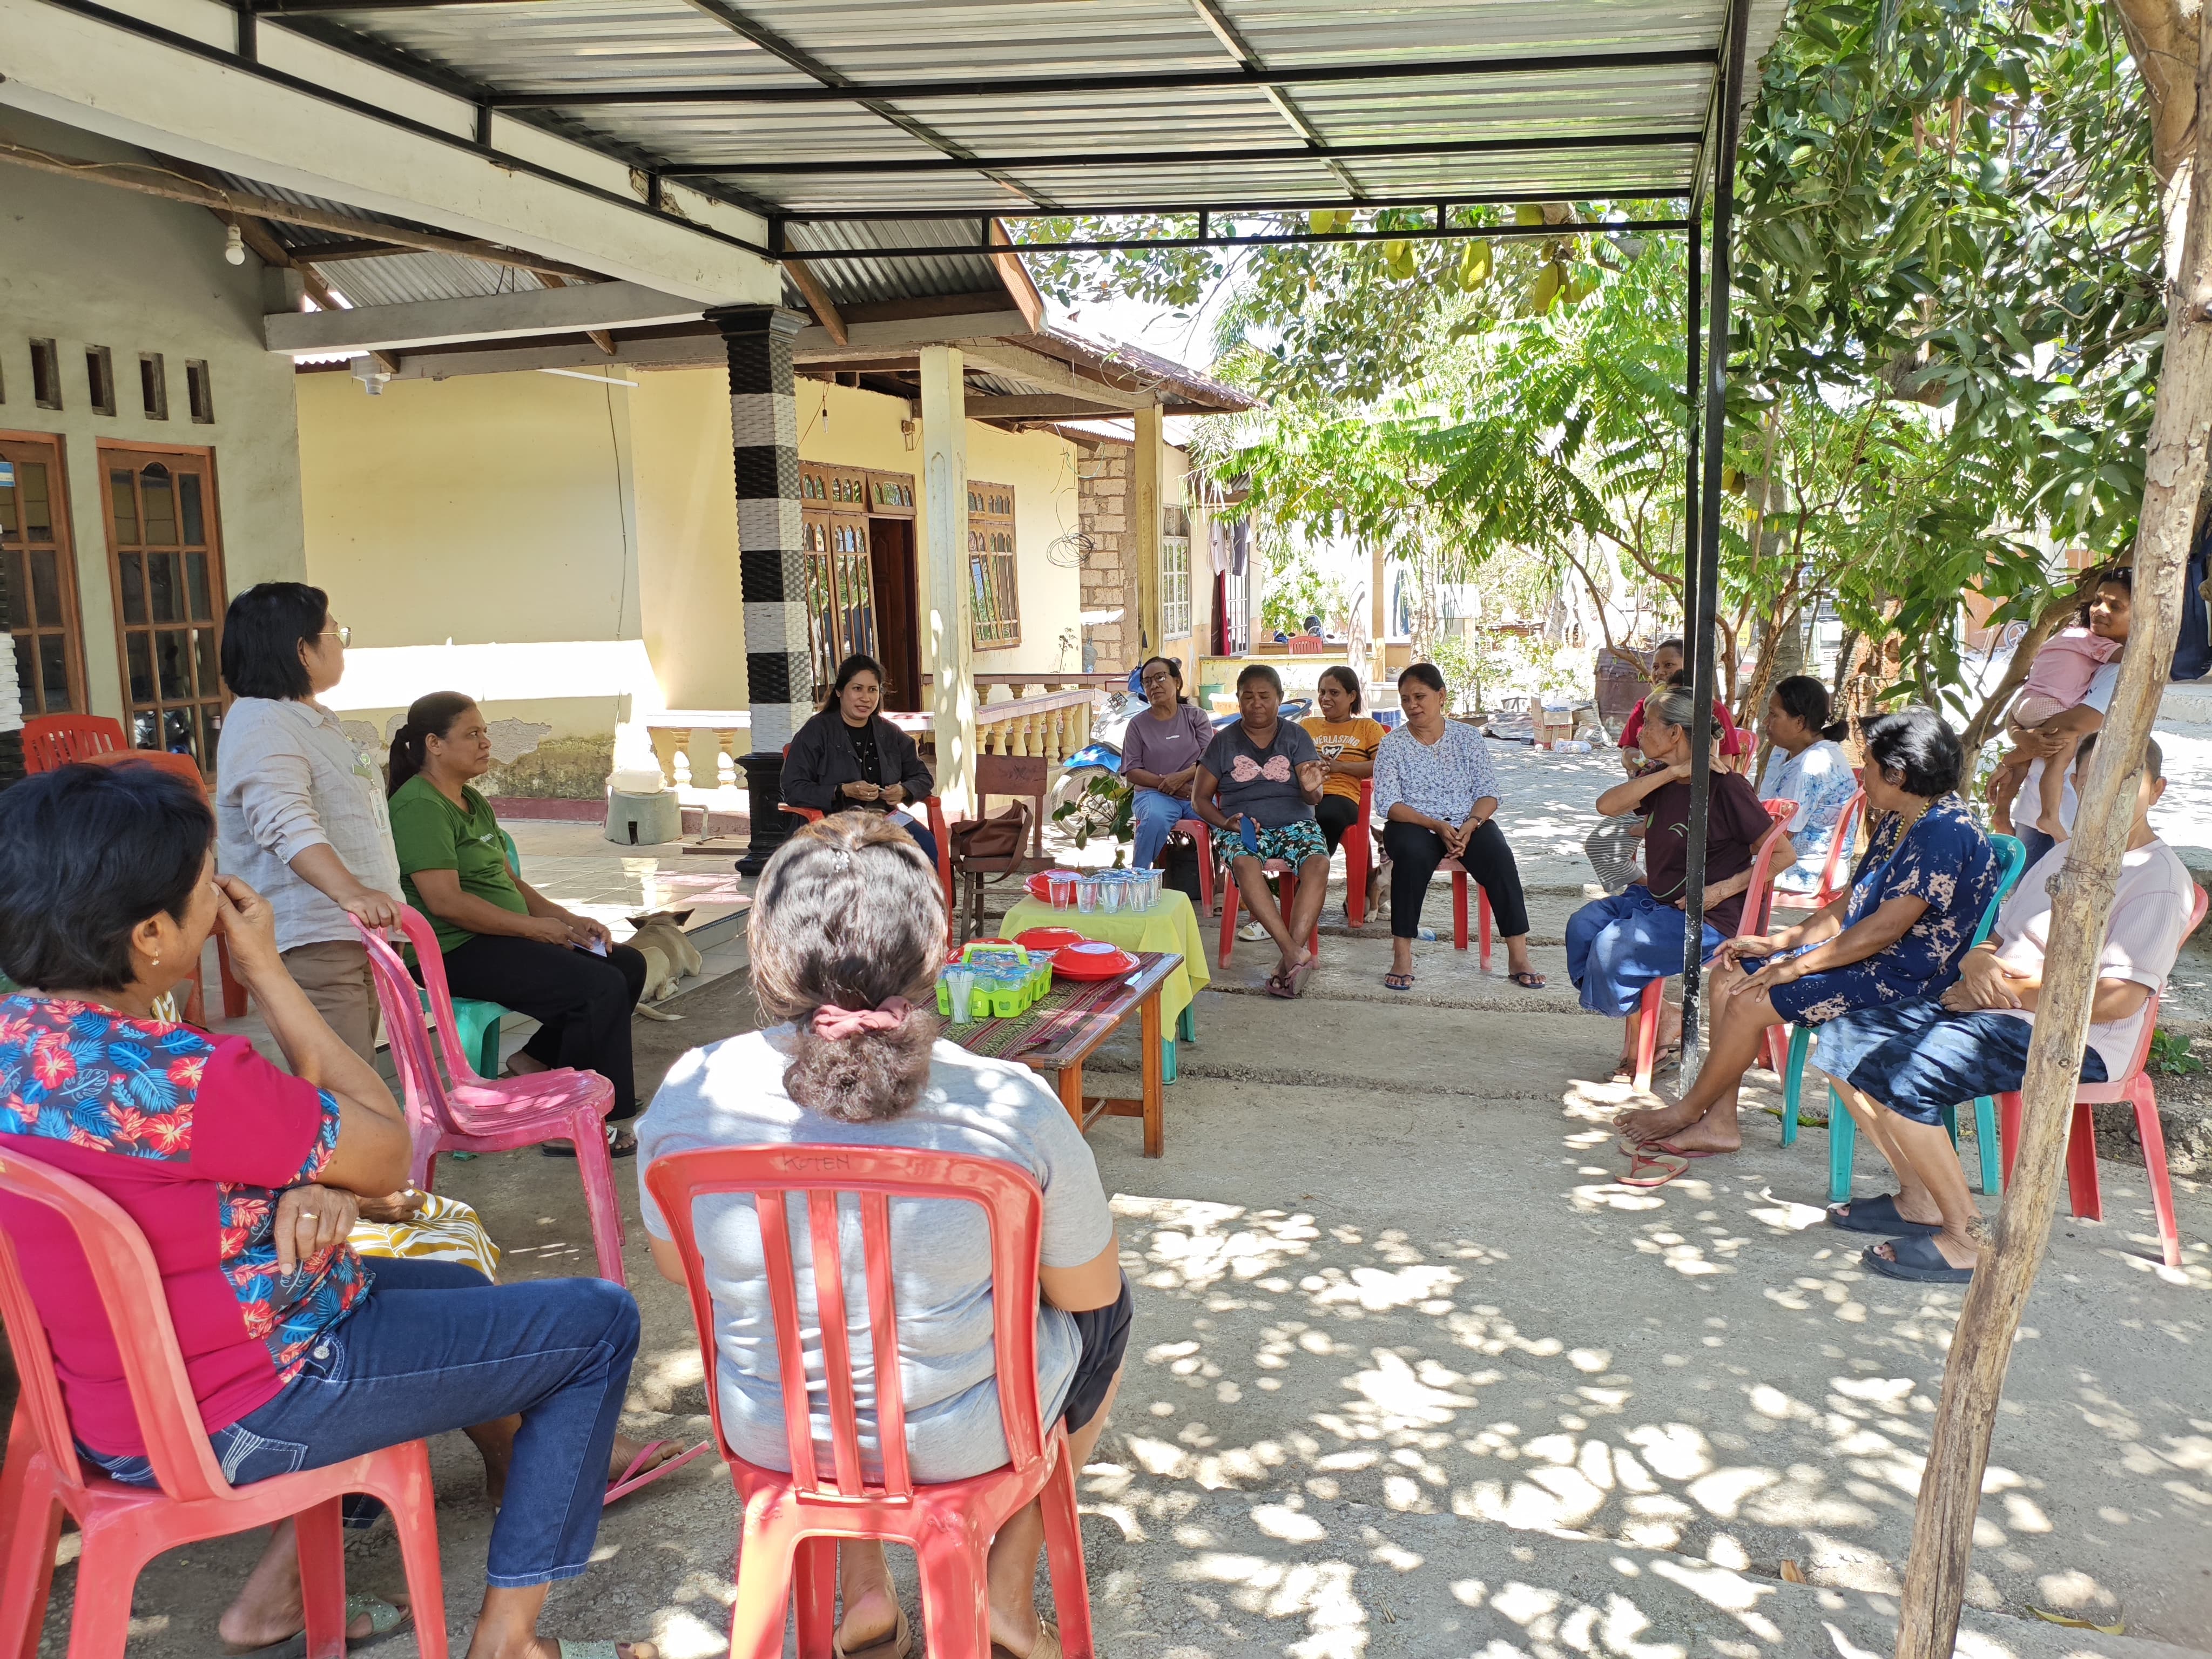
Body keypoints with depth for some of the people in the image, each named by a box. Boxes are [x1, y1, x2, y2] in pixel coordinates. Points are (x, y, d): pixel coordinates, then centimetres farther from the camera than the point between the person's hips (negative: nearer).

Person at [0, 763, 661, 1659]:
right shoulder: (173, 1077, -32)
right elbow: (386, 1155, -16)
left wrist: (309, 1186, -14)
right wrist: (267, 970, -14)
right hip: (240, 1419, -9)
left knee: (460, 1288, 29)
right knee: (598, 1321, 2)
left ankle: (283, 1582, 27)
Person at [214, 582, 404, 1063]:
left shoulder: (319, 720, 19)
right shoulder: (261, 726, -14)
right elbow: (288, 825, -30)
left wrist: (383, 915, 33)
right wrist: (351, 892, -43)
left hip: (357, 933, 10)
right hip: (312, 941, -10)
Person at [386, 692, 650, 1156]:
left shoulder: (472, 801, 18)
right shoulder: (419, 806, -14)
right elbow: (445, 900, -23)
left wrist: (567, 919, 3)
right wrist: (536, 928, -18)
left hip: (503, 939, 10)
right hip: (458, 952, -10)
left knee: (628, 964, 5)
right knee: (603, 987, -24)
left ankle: (540, 1058, 15)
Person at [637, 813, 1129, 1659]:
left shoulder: (691, 1092, -19)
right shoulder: (1011, 1104, -26)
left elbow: (677, 1263, 1)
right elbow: (1088, 1293, -10)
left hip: (772, 1436, 3)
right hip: (963, 1440, -2)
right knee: (1107, 1313, 29)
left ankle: (863, 1591, 35)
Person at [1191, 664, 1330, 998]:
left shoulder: (1296, 737, 8)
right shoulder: (1225, 741, 9)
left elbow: (1311, 798, -2)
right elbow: (1200, 798, 9)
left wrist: (1311, 789, -28)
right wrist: (1225, 822, -12)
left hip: (1294, 823, 1)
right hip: (1243, 828, -1)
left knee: (1319, 862, -33)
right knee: (1244, 863, -36)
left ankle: (1288, 962, -38)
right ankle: (1295, 954, -43)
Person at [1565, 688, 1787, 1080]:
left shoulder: (1725, 786, -15)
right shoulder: (1658, 777, 8)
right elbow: (1607, 806, -12)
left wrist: (1722, 890, -19)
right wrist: (1671, 773, -19)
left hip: (1708, 916, -8)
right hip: (1654, 897, 8)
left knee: (1614, 948, -23)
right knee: (1583, 925, -9)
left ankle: (1651, 1036, 4)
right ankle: (1656, 1027, 0)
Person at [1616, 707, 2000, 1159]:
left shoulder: (1946, 833, -21)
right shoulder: (1899, 821, 12)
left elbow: (1887, 926, -26)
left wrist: (1796, 966, -21)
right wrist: (1779, 942, 4)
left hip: (1900, 980, -10)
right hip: (1862, 956, 10)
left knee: (1750, 1002, -19)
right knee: (1731, 973, 1)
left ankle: (1688, 1112, 2)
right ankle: (1719, 1123, 1)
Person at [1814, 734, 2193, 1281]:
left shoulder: (2159, 880, -9)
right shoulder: (2065, 854, 19)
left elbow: (2117, 1000, -19)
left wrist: (2007, 989, -12)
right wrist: (1978, 961, -4)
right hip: (1990, 1011, 9)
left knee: (1905, 1074, -29)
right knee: (1843, 1042, -1)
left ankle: (1963, 1241, -16)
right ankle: (1918, 1198, 5)